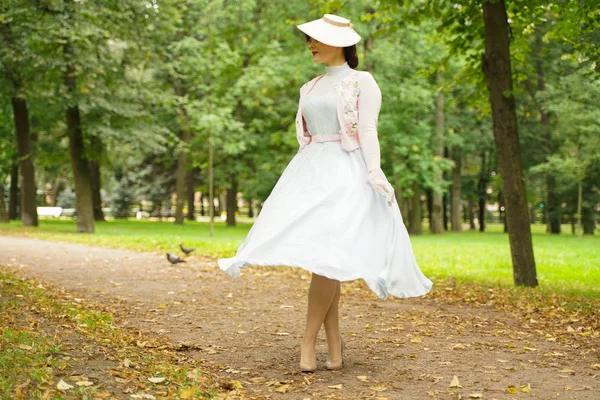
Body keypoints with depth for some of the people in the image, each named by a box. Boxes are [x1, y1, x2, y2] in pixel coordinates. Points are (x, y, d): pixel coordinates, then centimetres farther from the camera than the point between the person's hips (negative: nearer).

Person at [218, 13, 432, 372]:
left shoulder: (363, 82, 0)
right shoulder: (311, 88, 18)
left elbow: (368, 133, -8)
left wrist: (375, 174, -19)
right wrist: (300, 177, 18)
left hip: (346, 172, -7)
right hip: (311, 172, 7)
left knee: (326, 254, -16)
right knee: (319, 256, 1)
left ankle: (309, 343, -11)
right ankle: (334, 341, 8)